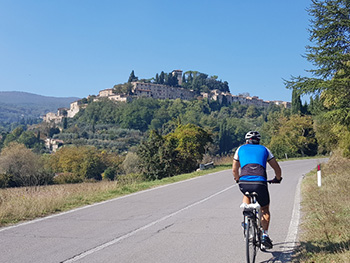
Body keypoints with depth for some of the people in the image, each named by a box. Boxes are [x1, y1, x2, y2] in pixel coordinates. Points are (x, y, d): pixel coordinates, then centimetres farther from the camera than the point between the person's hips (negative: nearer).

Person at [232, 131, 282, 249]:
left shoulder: (241, 149, 24)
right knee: (265, 209, 23)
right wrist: (278, 179, 43)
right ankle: (265, 235, 11)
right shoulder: (264, 149, 23)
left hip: (244, 183, 0)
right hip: (260, 183, 0)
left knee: (246, 195, 35)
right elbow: (277, 168, 24)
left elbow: (234, 170, 28)